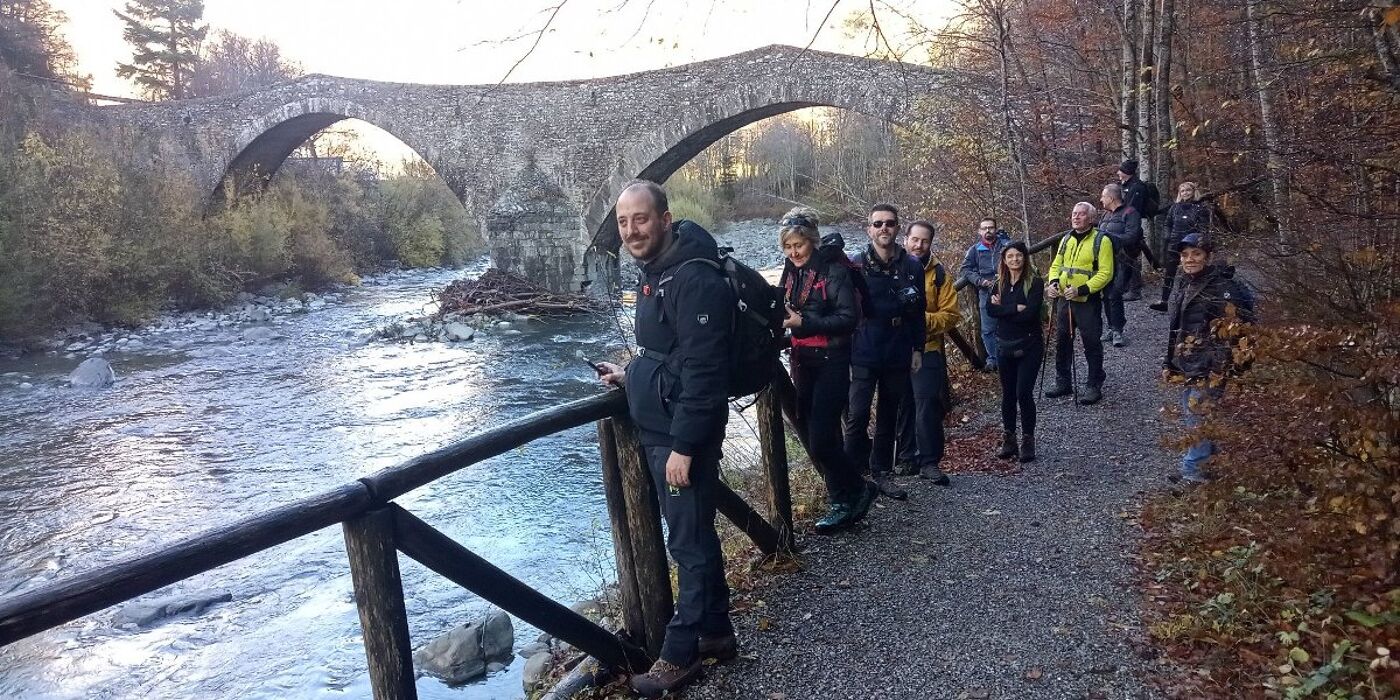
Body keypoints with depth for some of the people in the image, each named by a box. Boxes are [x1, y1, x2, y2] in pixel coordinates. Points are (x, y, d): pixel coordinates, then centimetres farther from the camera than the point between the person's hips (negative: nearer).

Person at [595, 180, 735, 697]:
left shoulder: (693, 279, -20)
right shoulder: (656, 272, 12)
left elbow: (703, 369, -24)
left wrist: (683, 445, -24)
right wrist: (631, 377, 13)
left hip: (683, 435, -10)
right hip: (659, 431, 10)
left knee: (689, 543, 2)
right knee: (695, 537, 17)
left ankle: (681, 652, 15)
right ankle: (716, 632, 30)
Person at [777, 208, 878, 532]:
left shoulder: (833, 270, -12)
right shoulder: (792, 272, 9)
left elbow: (849, 318, -18)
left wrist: (804, 322, -24)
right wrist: (782, 319, 0)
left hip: (831, 363, -7)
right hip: (802, 363, 7)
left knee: (821, 440, -11)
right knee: (817, 436, 9)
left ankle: (856, 491, 12)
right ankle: (844, 500, 21)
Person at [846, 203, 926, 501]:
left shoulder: (912, 266, 2)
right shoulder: (857, 264, -5)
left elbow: (918, 312, 9)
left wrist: (918, 348, 8)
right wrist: (845, 352, -5)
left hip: (898, 355, 3)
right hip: (863, 355, -3)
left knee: (888, 417, 12)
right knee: (857, 415, -9)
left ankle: (881, 472, 24)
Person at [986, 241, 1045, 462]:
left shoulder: (1035, 282, -6)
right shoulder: (1000, 284, 8)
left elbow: (1030, 313, -18)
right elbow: (990, 309, -7)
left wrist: (1003, 308, -11)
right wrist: (1015, 308, -17)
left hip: (1029, 346, -5)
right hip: (1005, 346, 5)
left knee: (1024, 393, -9)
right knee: (1008, 394, 10)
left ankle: (1028, 441, 4)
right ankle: (1009, 440, 19)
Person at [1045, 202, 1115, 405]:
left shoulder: (1101, 241, -9)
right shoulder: (1066, 239, 10)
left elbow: (1105, 273, -15)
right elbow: (1056, 265, 14)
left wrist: (1081, 290, -24)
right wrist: (1053, 282, -7)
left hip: (1088, 302, -6)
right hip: (1064, 299, 6)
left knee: (1092, 344, 3)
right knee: (1062, 341, 13)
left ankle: (1094, 386, 13)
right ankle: (1063, 383, 26)